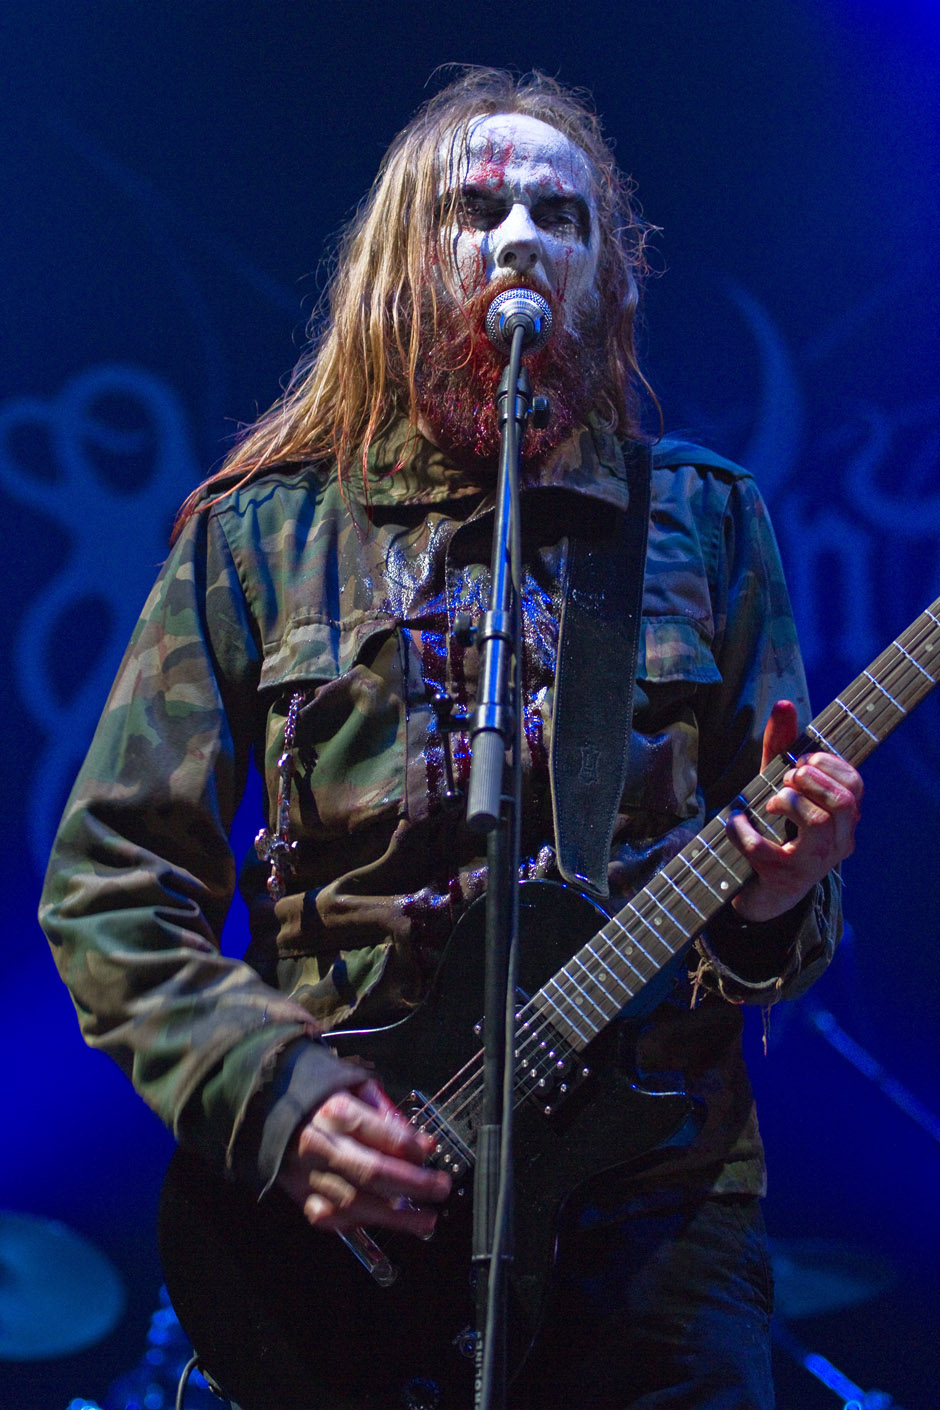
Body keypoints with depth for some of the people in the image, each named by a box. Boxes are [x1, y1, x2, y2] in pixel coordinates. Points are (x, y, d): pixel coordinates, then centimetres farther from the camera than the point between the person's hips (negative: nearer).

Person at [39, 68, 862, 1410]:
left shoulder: (706, 523, 7)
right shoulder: (258, 537, 3)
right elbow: (104, 888, 2)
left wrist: (774, 904, -14)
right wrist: (273, 1090, -12)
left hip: (654, 1181, 1)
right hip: (343, 1220, 0)